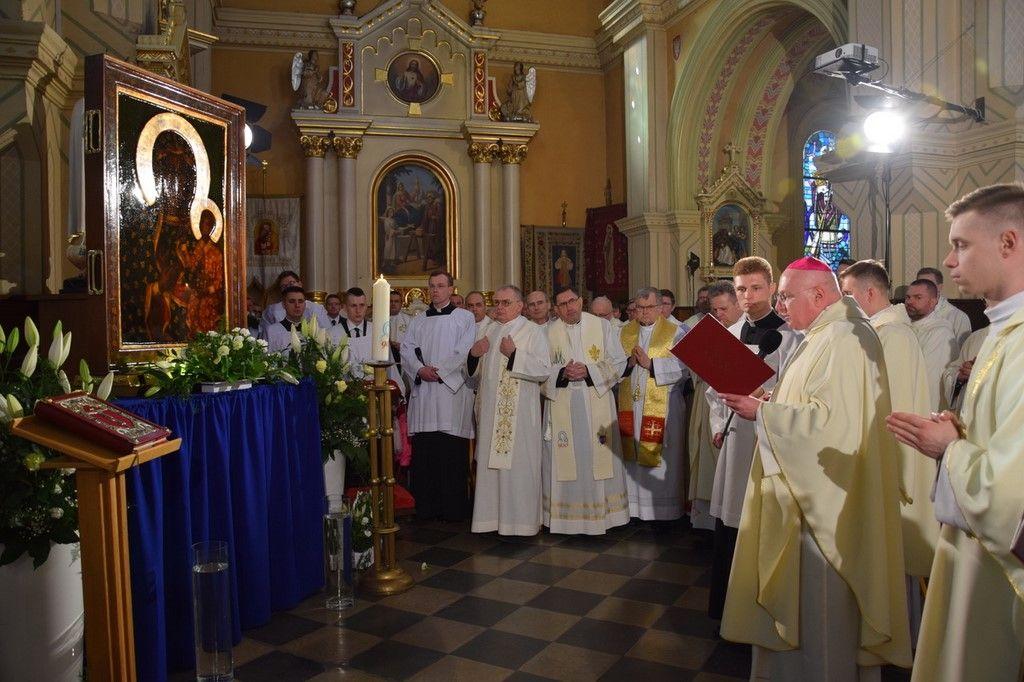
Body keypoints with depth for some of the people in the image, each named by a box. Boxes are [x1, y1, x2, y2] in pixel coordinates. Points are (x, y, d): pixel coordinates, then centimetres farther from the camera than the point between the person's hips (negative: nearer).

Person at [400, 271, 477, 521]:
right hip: (422, 391, 4)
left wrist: (439, 370, -11)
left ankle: (454, 508, 3)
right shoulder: (417, 321, 20)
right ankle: (426, 506, 11)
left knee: (452, 452, -5)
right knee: (423, 451, 2)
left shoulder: (464, 318, 7)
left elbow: (464, 352, -4)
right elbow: (406, 350, 10)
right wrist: (420, 369, -8)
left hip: (452, 390, -4)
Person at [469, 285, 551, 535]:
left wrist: (514, 354, -20)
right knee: (490, 463, 8)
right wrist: (473, 355, 0)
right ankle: (492, 516, 19)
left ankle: (520, 519, 9)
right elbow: (478, 373, 21)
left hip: (519, 411, -6)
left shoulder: (534, 332, -3)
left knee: (517, 464, -2)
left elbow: (544, 371, -13)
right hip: (491, 410, 6)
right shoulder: (491, 332, 16)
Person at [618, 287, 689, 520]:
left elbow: (683, 367, -12)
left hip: (662, 407, -3)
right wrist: (627, 363, -11)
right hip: (630, 406, 4)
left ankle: (664, 510, 12)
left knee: (661, 459, 0)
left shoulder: (675, 333, 0)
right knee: (633, 456, 7)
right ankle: (634, 507, 19)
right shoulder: (624, 333, 13)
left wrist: (651, 363, -17)